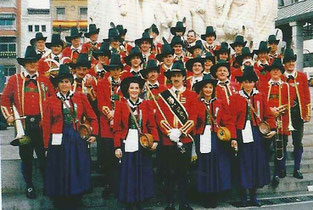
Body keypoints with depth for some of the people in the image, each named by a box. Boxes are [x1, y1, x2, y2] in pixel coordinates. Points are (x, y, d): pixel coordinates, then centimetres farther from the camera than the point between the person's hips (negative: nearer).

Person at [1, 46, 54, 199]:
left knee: (44, 156, 6)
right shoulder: (14, 80, 3)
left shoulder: (44, 80, 7)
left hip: (42, 124, 0)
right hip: (23, 124, 0)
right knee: (26, 157, 9)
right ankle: (29, 186, 24)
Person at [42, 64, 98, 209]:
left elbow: (92, 118, 8)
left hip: (78, 141, 1)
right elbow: (46, 125, 3)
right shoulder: (50, 101, 3)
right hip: (59, 141, -1)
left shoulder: (80, 98, 4)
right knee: (60, 174, 7)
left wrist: (94, 134, -2)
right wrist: (47, 146, 0)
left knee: (78, 172, 8)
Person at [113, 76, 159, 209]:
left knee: (143, 173, 8)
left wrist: (155, 140, -10)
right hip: (127, 144, -2)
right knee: (127, 174, 5)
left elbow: (151, 124, 4)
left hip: (143, 144, 2)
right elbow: (117, 127, -2)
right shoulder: (121, 104, 0)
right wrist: (117, 146, -9)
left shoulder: (145, 104, 7)